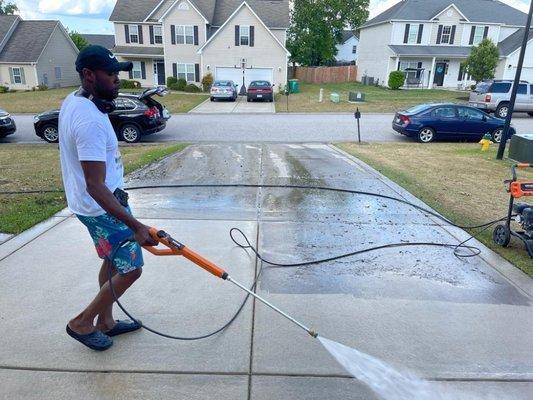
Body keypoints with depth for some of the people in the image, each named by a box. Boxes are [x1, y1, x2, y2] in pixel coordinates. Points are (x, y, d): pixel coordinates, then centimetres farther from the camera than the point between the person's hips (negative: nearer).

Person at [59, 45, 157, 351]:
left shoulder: (74, 100, 2)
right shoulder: (90, 120, -30)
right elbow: (95, 187, -32)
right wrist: (135, 226, -32)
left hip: (99, 202, 10)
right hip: (103, 207, -10)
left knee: (113, 261, 20)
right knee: (131, 269, 1)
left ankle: (105, 321, 36)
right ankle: (82, 323, 19)